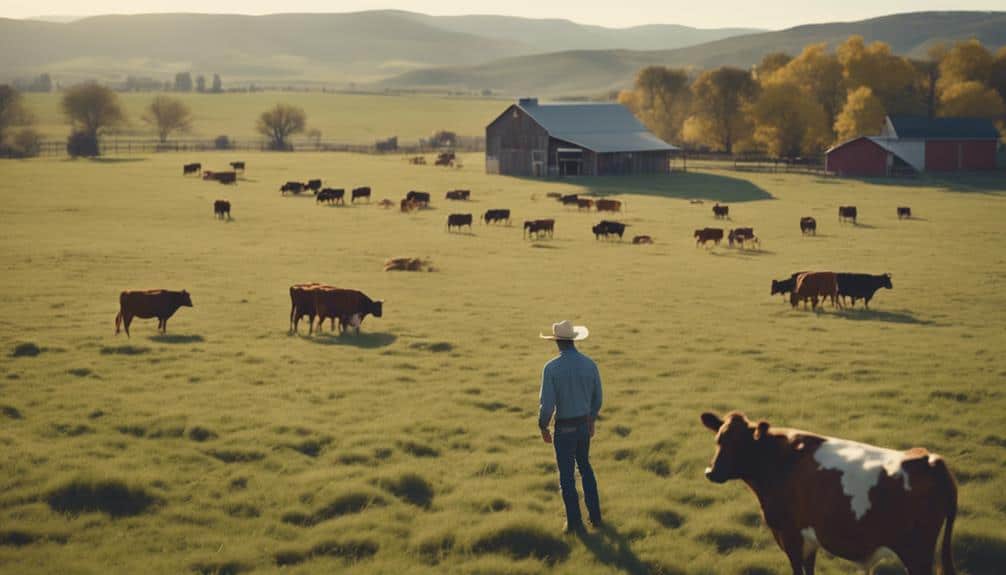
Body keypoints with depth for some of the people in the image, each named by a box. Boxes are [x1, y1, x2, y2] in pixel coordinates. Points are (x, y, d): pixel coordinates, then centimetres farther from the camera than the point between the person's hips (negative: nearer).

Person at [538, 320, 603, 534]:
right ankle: (595, 515, 27)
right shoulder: (589, 364, -7)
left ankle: (575, 522, 16)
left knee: (567, 476, 9)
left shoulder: (552, 367, -20)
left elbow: (547, 403, -20)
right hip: (584, 425, 4)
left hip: (564, 428, -4)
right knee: (585, 468, 25)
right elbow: (597, 398, 4)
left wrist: (543, 427, -3)